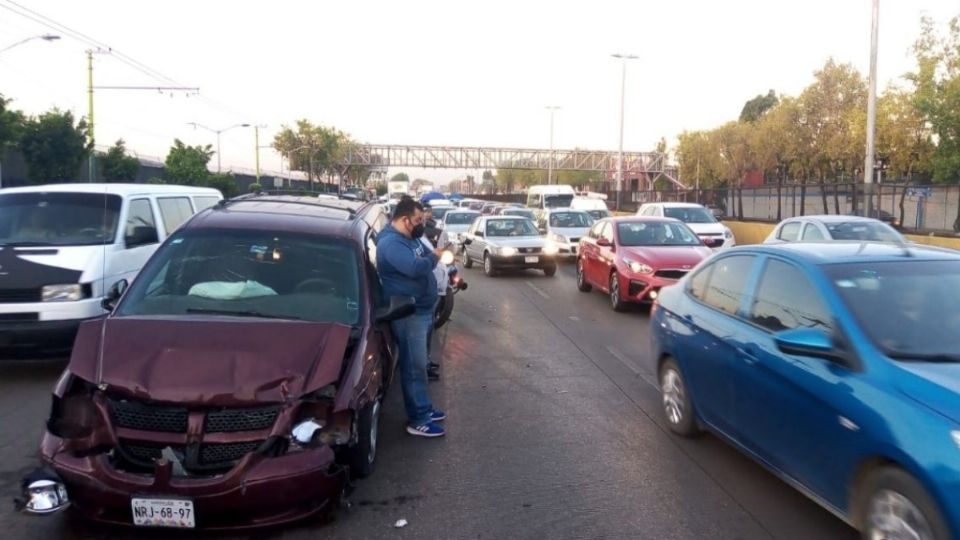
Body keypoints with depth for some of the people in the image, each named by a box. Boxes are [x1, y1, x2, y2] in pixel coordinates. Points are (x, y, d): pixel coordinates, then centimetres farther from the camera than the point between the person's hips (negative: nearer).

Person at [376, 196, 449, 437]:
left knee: (419, 363, 18)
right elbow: (415, 267, -34)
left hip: (422, 310, 10)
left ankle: (424, 409, 30)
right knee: (414, 366, -4)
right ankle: (417, 420, 4)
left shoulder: (410, 238, 12)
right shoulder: (390, 243, -21)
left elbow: (425, 255, 23)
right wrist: (434, 256, -16)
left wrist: (436, 253, 1)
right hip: (409, 314, -10)